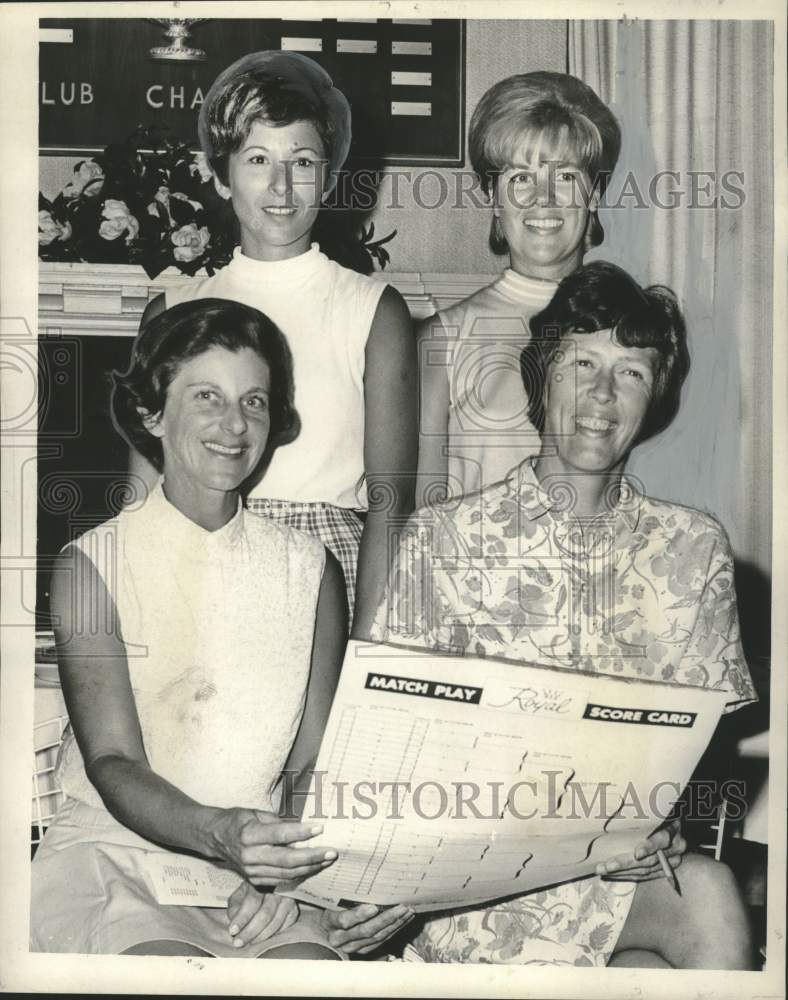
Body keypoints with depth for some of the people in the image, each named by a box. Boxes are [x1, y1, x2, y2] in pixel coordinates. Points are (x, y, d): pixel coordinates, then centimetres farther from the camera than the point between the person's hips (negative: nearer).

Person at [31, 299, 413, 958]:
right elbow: (112, 763, -9)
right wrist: (216, 832, -29)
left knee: (313, 961, -28)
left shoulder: (310, 569, 7)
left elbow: (316, 760, 2)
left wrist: (281, 864, -18)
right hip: (114, 844, -2)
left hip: (261, 856, 2)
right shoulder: (92, 564, -1)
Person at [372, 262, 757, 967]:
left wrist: (668, 817, -12)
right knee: (706, 903, -28)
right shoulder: (443, 538, 3)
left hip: (634, 858, 4)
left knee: (707, 888, -30)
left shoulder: (694, 549, 11)